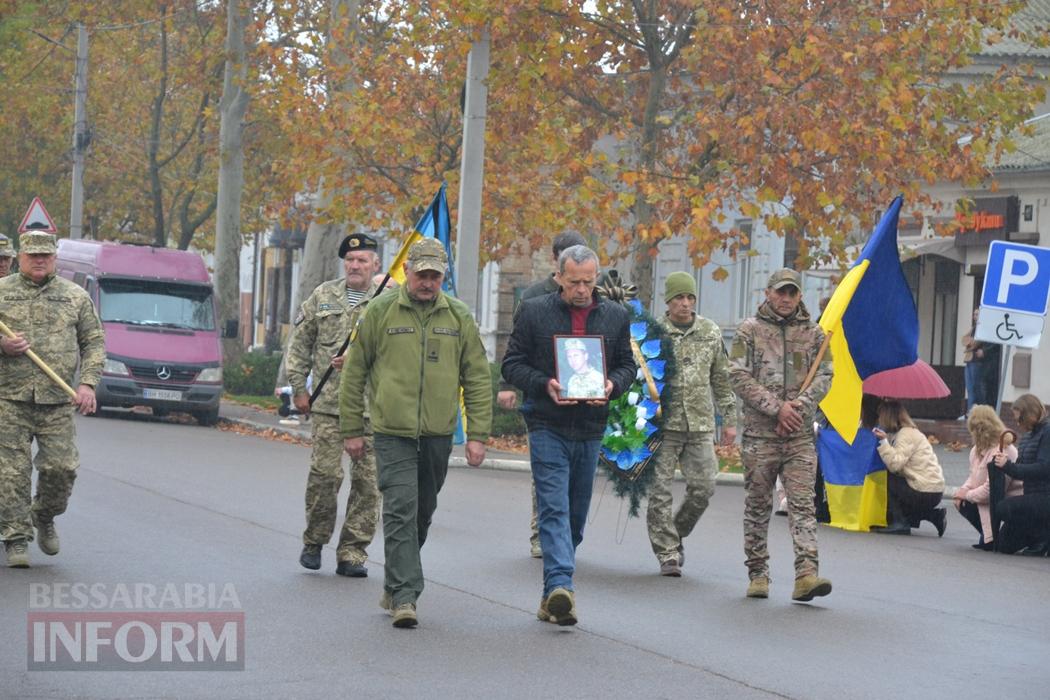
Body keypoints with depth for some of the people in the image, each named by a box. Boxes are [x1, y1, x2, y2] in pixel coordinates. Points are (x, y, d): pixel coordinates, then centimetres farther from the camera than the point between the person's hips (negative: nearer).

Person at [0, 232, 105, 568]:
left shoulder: (75, 297, 10)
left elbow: (94, 342, 11)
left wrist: (88, 382, -2)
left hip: (57, 401, 1)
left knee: (61, 467, -5)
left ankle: (44, 517, 23)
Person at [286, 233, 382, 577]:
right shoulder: (323, 297, 9)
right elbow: (299, 345, 12)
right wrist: (298, 388, 6)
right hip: (327, 404, 0)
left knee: (367, 480, 2)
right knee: (324, 474, -4)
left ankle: (352, 553, 10)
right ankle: (314, 542, 14)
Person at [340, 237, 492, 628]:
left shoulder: (458, 317, 6)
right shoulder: (380, 312, 0)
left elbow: (477, 379, 9)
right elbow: (354, 372, 5)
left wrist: (477, 434, 2)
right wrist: (352, 430, 4)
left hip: (438, 434, 3)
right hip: (393, 433, -3)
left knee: (422, 514, 12)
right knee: (400, 511, -13)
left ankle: (395, 588, 27)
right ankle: (404, 596, -14)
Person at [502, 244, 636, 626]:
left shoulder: (616, 316, 8)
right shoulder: (534, 312, 0)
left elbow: (627, 364, 15)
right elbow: (512, 364, 2)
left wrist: (613, 385, -8)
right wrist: (544, 384, -16)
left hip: (590, 429, 4)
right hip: (547, 426, -4)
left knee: (576, 515, 10)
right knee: (554, 509, -15)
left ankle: (553, 593, 22)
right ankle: (560, 587, -26)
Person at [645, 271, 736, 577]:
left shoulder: (711, 333, 9)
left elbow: (722, 380, 15)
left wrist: (729, 420, 13)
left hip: (701, 425, 3)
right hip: (663, 425, -3)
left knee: (703, 488, -1)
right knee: (660, 491, -3)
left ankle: (677, 533, 23)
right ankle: (667, 553, 5)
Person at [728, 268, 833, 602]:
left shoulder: (813, 333, 10)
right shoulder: (750, 330, 3)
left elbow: (824, 376, 6)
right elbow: (739, 376, -5)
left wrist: (798, 405, -12)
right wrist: (776, 407, -13)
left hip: (800, 435, 1)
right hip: (759, 434, -1)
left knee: (802, 503, -8)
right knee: (758, 505, 6)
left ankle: (806, 574, -17)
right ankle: (758, 574, 15)